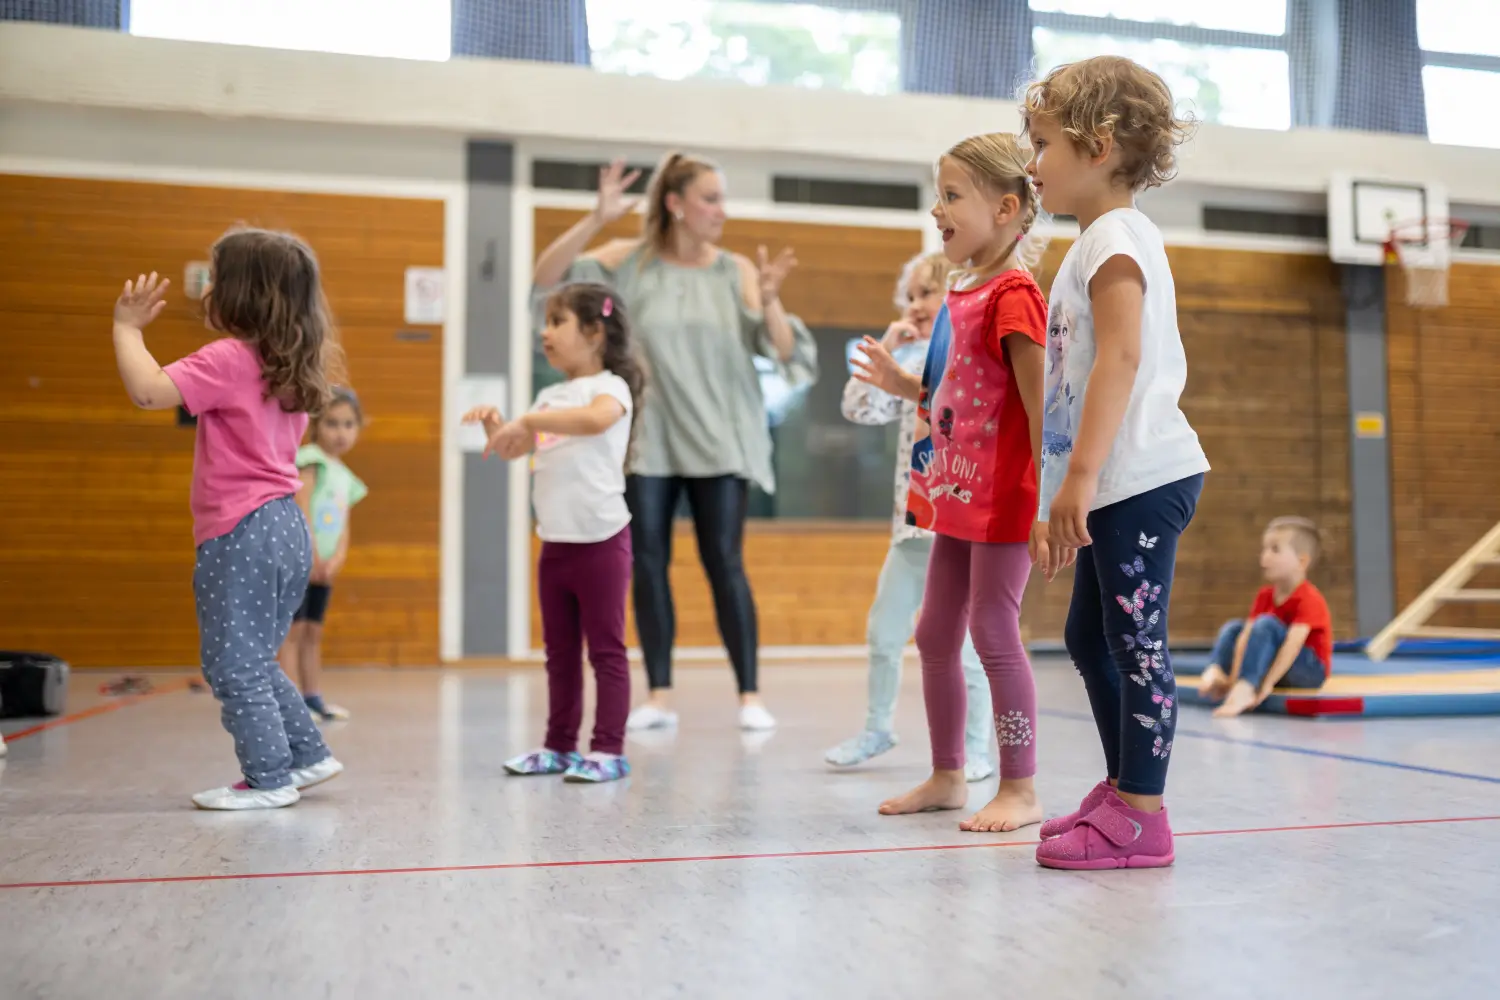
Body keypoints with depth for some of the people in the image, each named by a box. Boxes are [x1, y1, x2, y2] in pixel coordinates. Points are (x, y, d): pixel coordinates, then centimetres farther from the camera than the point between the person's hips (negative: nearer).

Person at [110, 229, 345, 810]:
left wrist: (128, 327, -8)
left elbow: (149, 391, -24)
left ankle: (269, 778, 6)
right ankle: (307, 755, 25)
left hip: (240, 534, -9)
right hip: (285, 527, 9)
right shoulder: (291, 370, 12)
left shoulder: (229, 360, -14)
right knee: (256, 662, 21)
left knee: (235, 667, 1)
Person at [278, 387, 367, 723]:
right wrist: (311, 556, -20)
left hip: (322, 566, 8)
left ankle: (313, 697, 17)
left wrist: (335, 560, -8)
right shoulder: (311, 460, -8)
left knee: (313, 632, 12)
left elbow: (343, 527, 8)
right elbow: (301, 512, -16)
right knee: (294, 629, -8)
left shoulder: (346, 478, 15)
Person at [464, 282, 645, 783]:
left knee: (605, 648, 0)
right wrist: (496, 424, -3)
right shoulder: (550, 397, 14)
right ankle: (560, 746, 23)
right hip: (555, 543, 8)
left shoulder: (610, 386, -8)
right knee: (559, 651, 14)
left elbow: (596, 418, -31)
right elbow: (515, 448, 16)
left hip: (601, 540, -8)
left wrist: (528, 419, -30)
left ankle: (609, 750, 5)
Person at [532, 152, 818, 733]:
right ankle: (660, 696, 11)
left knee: (724, 563, -4)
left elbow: (784, 351, -3)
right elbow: (546, 277, -7)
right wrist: (598, 218, -16)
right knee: (648, 564, 2)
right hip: (647, 440, 1)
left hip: (718, 440, -1)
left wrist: (769, 301, -21)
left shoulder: (735, 271, 2)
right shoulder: (630, 261, 2)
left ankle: (750, 695, 3)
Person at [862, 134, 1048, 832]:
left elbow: (1038, 403, -18)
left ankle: (1020, 789, 9)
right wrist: (903, 385, 12)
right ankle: (947, 776, 26)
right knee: (935, 634, 13)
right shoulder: (961, 296, 14)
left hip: (1003, 497, -10)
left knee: (993, 632, -4)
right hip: (958, 494, 10)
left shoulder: (1013, 293, -14)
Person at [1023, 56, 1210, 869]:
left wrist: (1080, 473, -27)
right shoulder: (1103, 242, 22)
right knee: (1089, 635, 16)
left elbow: (1121, 357, -22)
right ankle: (1121, 787, 27)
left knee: (1134, 639, -6)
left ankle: (1141, 815, 1)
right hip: (1116, 485, 10)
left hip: (1143, 478, -10)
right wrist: (1064, 498, 22)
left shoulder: (1114, 236, -9)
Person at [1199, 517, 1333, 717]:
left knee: (1266, 625, -29)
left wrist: (1267, 683, -37)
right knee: (1234, 629, 0)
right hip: (1278, 669, 8)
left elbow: (1293, 644, -30)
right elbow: (1246, 635, -9)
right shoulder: (1265, 595, 2)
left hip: (1310, 670, -8)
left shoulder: (1308, 600, -20)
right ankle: (1215, 673, -29)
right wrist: (1235, 676, -21)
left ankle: (1245, 689, -45)